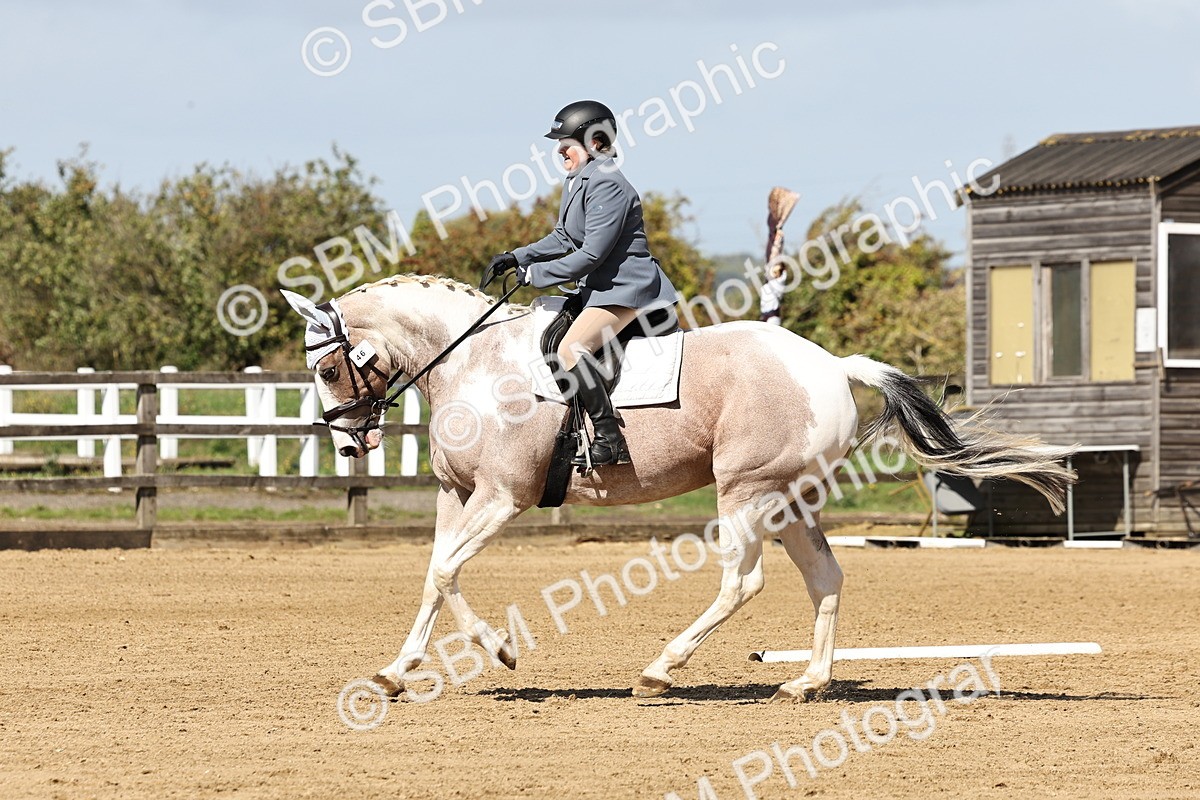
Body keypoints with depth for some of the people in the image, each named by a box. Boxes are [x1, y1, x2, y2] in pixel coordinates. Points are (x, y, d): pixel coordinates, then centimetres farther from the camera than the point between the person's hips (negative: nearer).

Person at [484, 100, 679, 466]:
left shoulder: (606, 185, -18)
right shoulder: (577, 182, 14)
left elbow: (592, 254, -22)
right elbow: (563, 240, 21)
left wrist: (538, 274, -16)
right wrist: (518, 258, 9)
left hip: (625, 287, -11)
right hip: (599, 287, 11)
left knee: (569, 352, -27)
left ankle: (610, 438, -27)